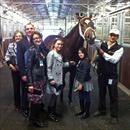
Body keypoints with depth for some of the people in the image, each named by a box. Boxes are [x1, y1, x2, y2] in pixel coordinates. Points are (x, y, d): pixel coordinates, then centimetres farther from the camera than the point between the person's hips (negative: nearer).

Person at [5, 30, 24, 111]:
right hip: (15, 69, 1)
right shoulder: (11, 45, 0)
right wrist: (10, 64, -8)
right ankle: (17, 104, 25)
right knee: (16, 86, 10)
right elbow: (7, 56, 4)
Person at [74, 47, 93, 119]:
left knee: (86, 98, 4)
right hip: (80, 82, 9)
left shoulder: (86, 61, -18)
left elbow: (84, 73, -22)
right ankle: (82, 111, 32)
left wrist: (81, 84, -23)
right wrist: (79, 83, 13)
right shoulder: (81, 61, 10)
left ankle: (87, 113, 17)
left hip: (85, 83, -9)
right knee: (81, 97, 17)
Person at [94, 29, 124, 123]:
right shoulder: (102, 45, 1)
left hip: (112, 75, -3)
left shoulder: (119, 48, -9)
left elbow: (114, 59, -21)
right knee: (101, 93, 19)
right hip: (101, 74, 4)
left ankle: (114, 115, 21)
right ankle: (102, 110, 38)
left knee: (113, 95, 6)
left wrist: (103, 53, -25)